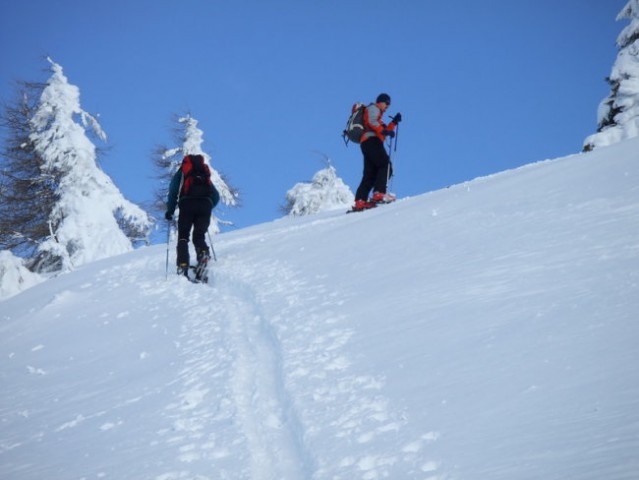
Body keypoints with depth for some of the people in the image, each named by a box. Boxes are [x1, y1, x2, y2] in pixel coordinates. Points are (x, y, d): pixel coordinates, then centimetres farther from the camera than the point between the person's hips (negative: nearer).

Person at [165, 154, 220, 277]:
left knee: (183, 236, 6)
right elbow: (216, 196, 24)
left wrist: (170, 210, 13)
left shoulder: (181, 173, 24)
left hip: (187, 204, -2)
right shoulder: (205, 174, 32)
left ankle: (183, 264, -17)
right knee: (199, 236, 9)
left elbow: (173, 191, 9)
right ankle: (203, 252, -26)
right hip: (205, 204, 2)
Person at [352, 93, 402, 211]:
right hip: (372, 141, -10)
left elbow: (383, 132, 31)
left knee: (370, 175, 2)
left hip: (366, 144, 10)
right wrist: (384, 131, -21)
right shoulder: (373, 108, 8)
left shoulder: (377, 115, 36)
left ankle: (360, 201, -8)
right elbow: (371, 122, -12)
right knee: (386, 165, -18)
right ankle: (379, 193, -32)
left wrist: (394, 122, 24)